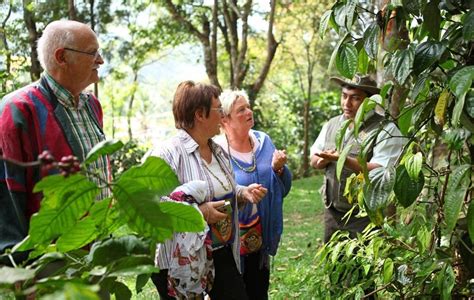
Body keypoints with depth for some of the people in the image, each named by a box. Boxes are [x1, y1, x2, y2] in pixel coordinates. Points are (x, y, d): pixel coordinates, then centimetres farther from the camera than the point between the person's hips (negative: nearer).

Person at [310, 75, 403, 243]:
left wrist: (344, 160, -29)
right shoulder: (332, 125, 10)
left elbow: (380, 172, -20)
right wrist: (325, 159, -10)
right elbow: (314, 161, 13)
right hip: (332, 213, 6)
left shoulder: (385, 129, -11)